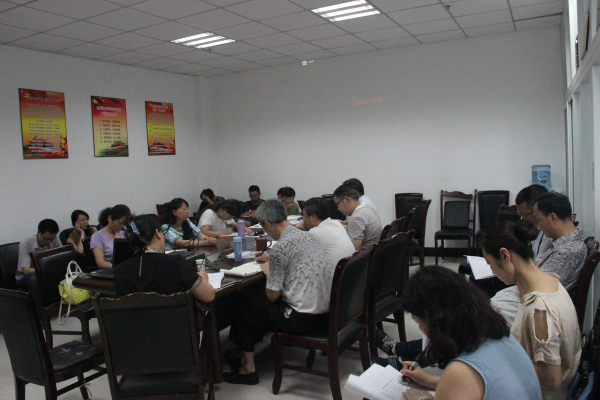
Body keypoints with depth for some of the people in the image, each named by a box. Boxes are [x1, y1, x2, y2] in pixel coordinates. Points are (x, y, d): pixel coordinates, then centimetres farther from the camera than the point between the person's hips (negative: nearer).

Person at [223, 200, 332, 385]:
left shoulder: (280, 248, -18)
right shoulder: (307, 235, 6)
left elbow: (272, 295, -10)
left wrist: (268, 271, 7)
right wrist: (270, 259, 30)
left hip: (305, 319, -9)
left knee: (245, 304, 12)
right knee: (257, 296, 25)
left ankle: (248, 368, 23)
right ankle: (243, 353, 35)